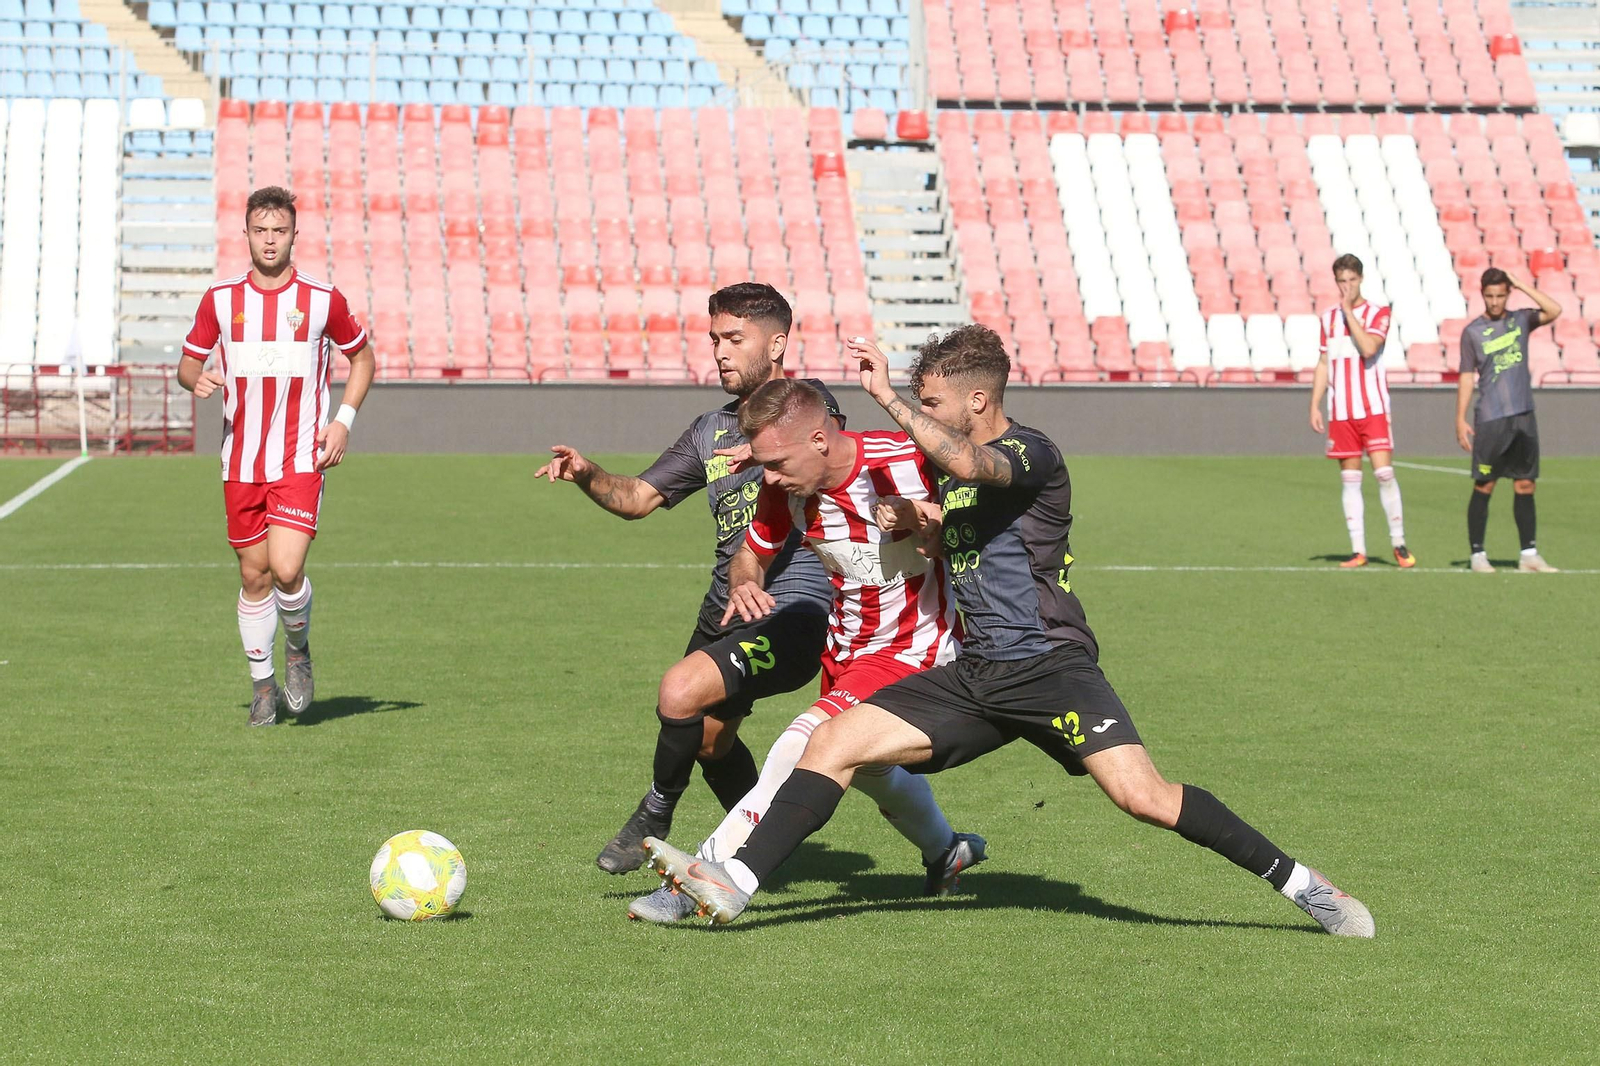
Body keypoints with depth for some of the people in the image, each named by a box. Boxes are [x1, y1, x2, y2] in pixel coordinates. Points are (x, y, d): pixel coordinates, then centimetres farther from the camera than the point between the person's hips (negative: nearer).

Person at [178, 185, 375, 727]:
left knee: (286, 569, -17)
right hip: (240, 461, 2)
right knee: (254, 575, 7)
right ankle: (262, 683, 23)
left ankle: (298, 650, 13)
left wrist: (344, 421, 0)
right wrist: (196, 378, -11)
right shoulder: (220, 299, 3)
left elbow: (362, 356, 12)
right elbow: (188, 360, 13)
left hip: (300, 461, -2)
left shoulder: (323, 299, -1)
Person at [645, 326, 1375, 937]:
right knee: (834, 740, -6)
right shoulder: (955, 475, 17)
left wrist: (886, 396, -25)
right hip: (975, 675, 8)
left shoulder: (1031, 453, -9)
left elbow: (965, 462, -32)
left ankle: (1294, 881, -6)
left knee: (1143, 797, -21)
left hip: (1050, 666, -8)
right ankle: (734, 886, -9)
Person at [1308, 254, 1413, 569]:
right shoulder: (1328, 317, 12)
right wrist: (1314, 406, 10)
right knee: (1350, 479, 3)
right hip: (1340, 411, 4)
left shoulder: (1378, 313, -1)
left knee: (1384, 473, -10)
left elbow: (1369, 348, -19)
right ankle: (1358, 550, 6)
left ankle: (1399, 543, 1)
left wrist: (1349, 311, -13)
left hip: (1373, 408, -4)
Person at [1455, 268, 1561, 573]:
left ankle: (1530, 554, 8)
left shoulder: (1520, 320, 9)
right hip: (1490, 420, -3)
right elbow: (1466, 377, 1)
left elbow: (1554, 311, -8)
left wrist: (1522, 286, -6)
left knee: (1525, 485, 5)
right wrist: (1460, 419, -6)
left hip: (1523, 416, 3)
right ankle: (1478, 555, 4)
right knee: (1484, 486, -2)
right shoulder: (1473, 331, 2)